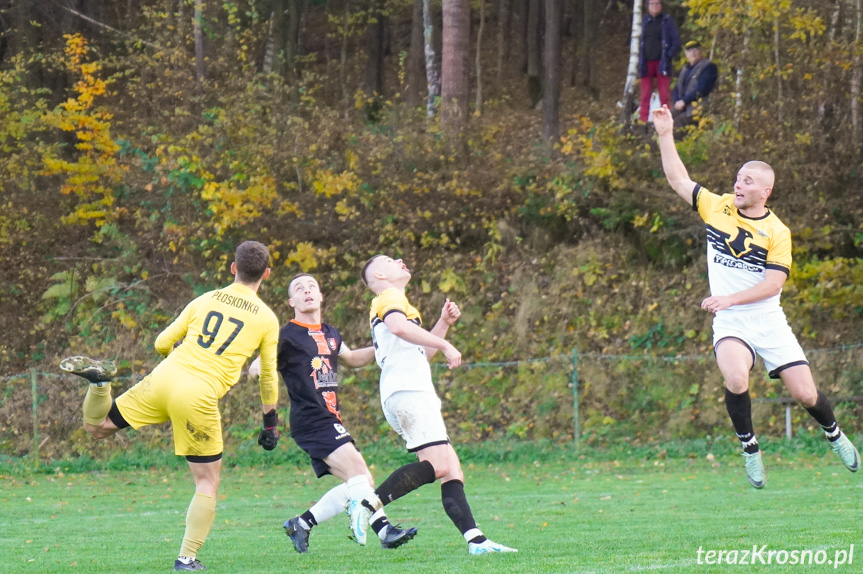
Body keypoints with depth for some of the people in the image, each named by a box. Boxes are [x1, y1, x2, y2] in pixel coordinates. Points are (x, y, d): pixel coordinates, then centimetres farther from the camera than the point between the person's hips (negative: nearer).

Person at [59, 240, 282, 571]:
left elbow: (162, 342, 17)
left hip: (162, 380, 3)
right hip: (200, 398, -3)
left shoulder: (206, 300, 15)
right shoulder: (267, 320, 7)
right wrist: (270, 422, 26)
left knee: (97, 427, 18)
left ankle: (99, 379, -13)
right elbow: (268, 377, 14)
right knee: (208, 482, 12)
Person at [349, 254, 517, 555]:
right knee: (438, 464, -23)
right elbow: (398, 327, -20)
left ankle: (476, 540, -11)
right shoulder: (389, 296, 3)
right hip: (407, 391, -10)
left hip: (415, 393, 10)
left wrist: (444, 323, 24)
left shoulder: (394, 300, 33)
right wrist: (445, 345, -18)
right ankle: (368, 506, -26)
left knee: (452, 471, 0)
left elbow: (421, 353, 37)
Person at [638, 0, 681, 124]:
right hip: (646, 63, 2)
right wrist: (638, 57, 4)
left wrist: (670, 56, -9)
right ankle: (643, 121, 2)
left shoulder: (668, 21, 4)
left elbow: (676, 41, 3)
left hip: (662, 62, -2)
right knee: (645, 95, 1)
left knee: (664, 94, -3)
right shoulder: (643, 22, 10)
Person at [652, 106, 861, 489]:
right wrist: (665, 135, 2)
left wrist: (730, 298, -23)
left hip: (769, 321, -1)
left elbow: (773, 283, -13)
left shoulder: (777, 232, -5)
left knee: (805, 393, -3)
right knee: (736, 377, -30)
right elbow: (679, 180, 10)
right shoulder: (717, 207, 4)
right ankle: (750, 449, -9)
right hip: (730, 324, 1)